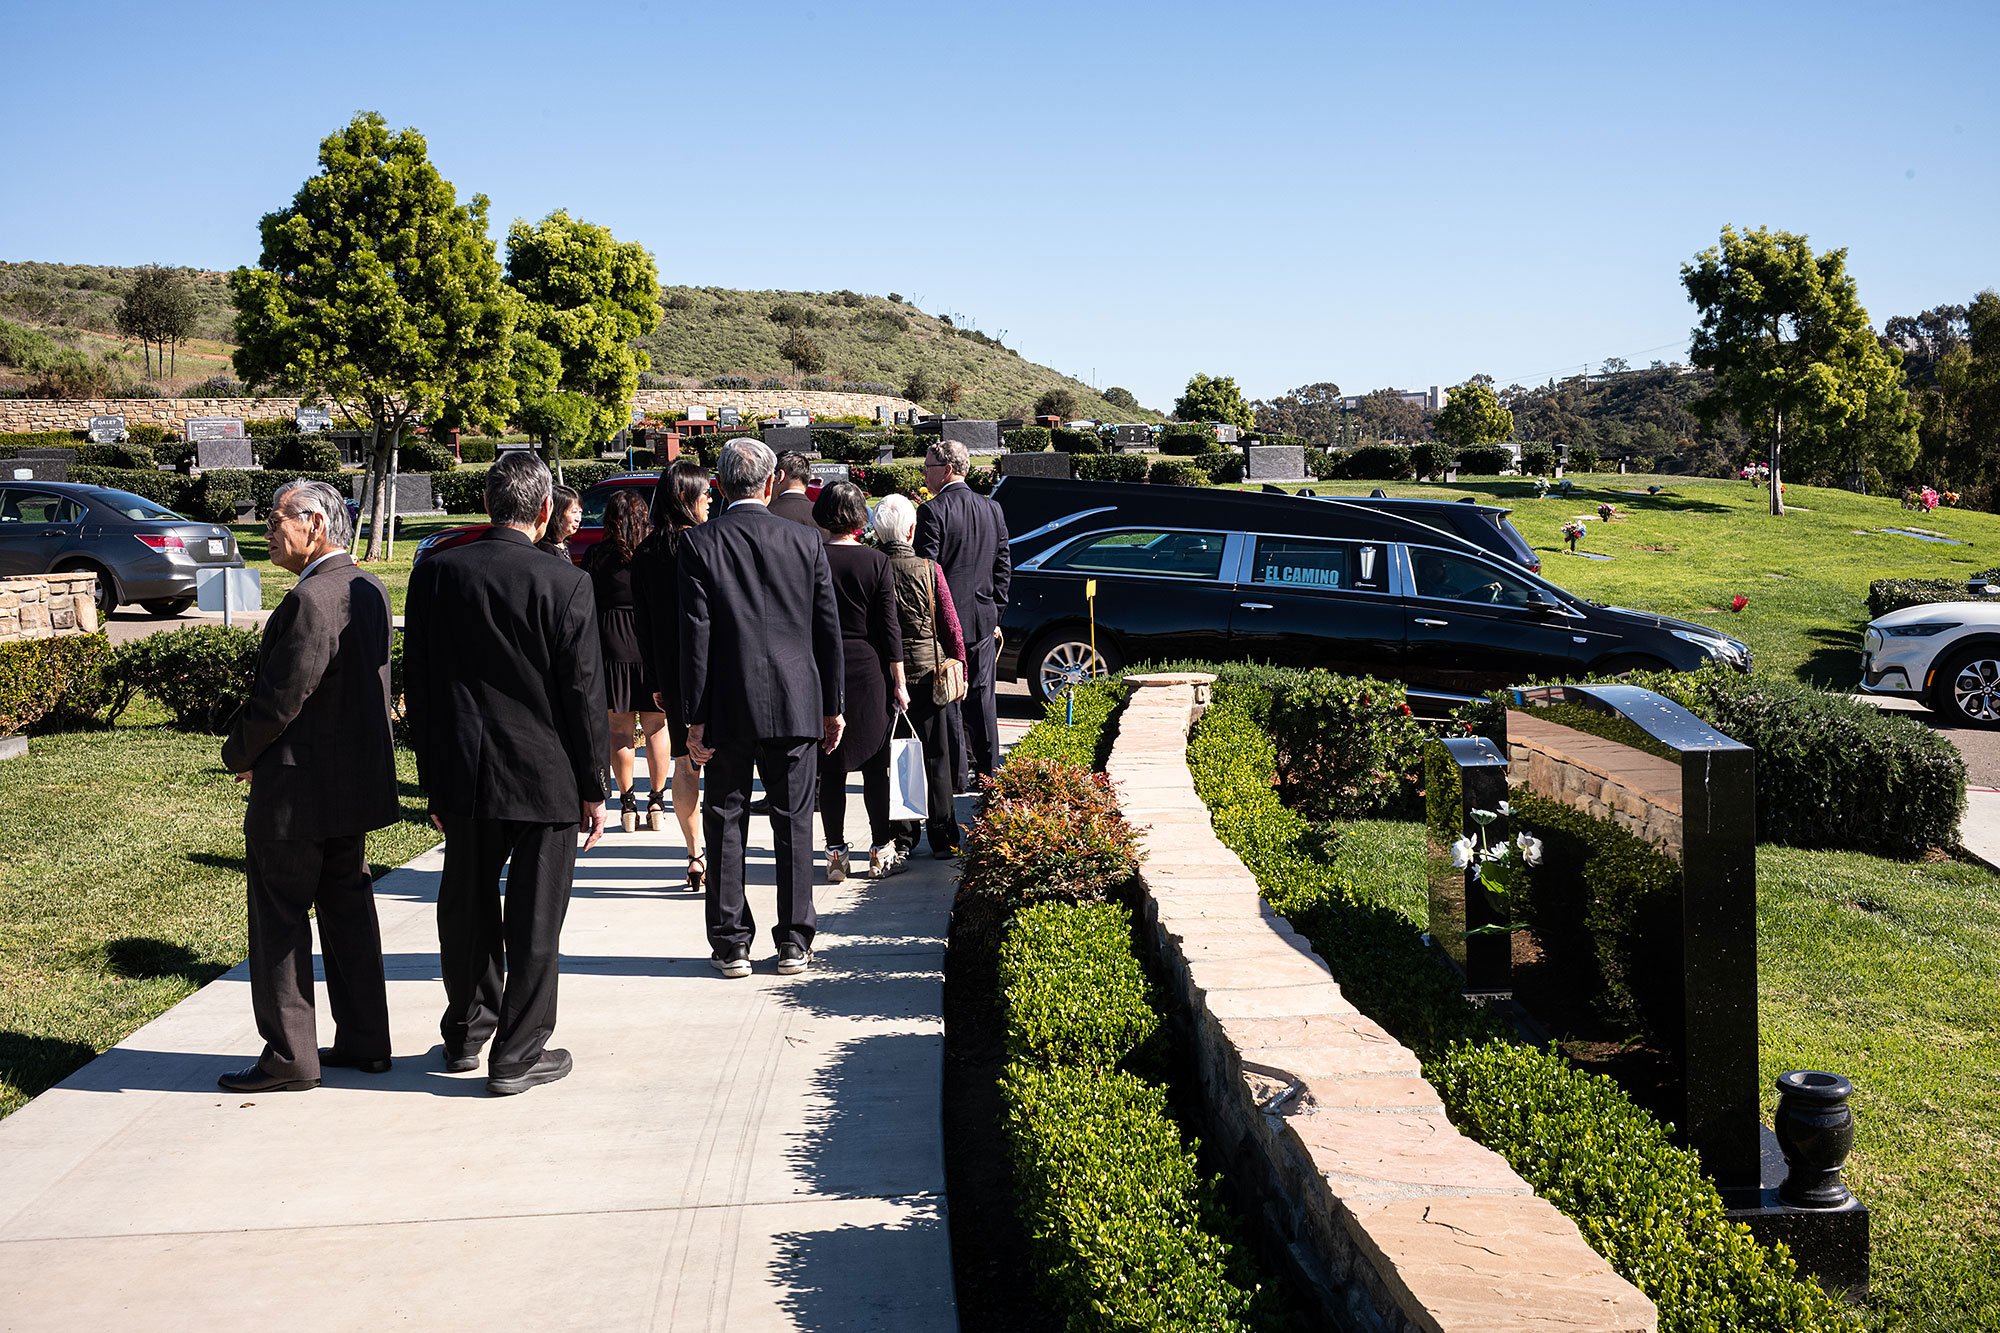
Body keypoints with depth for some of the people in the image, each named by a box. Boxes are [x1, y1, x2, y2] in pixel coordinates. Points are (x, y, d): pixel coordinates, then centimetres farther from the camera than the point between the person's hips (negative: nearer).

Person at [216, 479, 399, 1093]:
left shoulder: (311, 599, -22)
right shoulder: (369, 590, 7)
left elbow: (281, 697, -23)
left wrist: (239, 754, -4)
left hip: (299, 789, -9)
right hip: (357, 781, 9)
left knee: (280, 921, 2)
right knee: (349, 910, 16)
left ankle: (289, 1057, 10)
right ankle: (364, 1041, 23)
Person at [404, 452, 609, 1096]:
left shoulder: (435, 573, -1)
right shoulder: (565, 583, -12)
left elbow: (416, 684, 4)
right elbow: (584, 693, -9)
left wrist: (433, 776, 13)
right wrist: (594, 786, 0)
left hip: (463, 776, 4)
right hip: (545, 778, -4)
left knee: (467, 910, 19)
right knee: (534, 920, 6)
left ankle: (465, 1035, 34)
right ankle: (518, 1055, 13)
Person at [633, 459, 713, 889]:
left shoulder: (646, 552, 6)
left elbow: (643, 621, 9)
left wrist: (655, 681, 14)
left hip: (669, 671, 5)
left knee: (684, 763, 11)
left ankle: (695, 857, 13)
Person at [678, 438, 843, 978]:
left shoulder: (699, 543, -5)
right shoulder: (805, 541, 1)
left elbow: (696, 633, -8)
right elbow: (828, 629, 4)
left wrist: (696, 717, -4)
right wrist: (832, 706, 12)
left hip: (729, 708, -2)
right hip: (795, 704, 2)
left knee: (726, 823, 8)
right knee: (793, 823, 9)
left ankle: (731, 945, 11)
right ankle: (794, 944, 13)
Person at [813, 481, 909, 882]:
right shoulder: (877, 562, -5)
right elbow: (889, 627, -4)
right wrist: (899, 682, 2)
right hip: (868, 669, 0)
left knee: (830, 766, 7)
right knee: (875, 765, 8)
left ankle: (835, 852, 9)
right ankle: (881, 852, 13)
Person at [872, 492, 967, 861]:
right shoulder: (929, 570, -9)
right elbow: (951, 626, -4)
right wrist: (959, 668, 7)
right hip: (927, 671, 0)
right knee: (935, 757, 8)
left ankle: (900, 836, 12)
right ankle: (942, 837, 11)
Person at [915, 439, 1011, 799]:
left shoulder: (932, 512, -13)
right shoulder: (992, 509, 8)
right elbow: (1003, 567, 12)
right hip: (983, 619, 6)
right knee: (981, 695, 11)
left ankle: (955, 774, 3)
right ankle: (987, 772, 15)